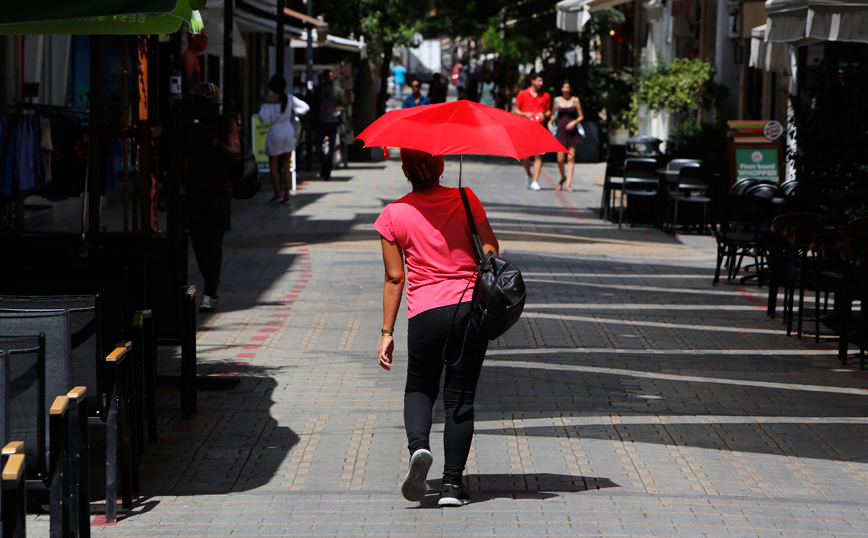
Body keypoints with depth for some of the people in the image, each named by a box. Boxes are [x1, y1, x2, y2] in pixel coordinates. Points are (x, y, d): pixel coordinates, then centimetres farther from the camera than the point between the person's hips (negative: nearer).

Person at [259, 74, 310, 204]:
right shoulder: (289, 98, 0)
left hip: (275, 132, -5)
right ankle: (286, 196, 6)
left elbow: (265, 118, -17)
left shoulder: (269, 100, -15)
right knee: (286, 166, 8)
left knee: (273, 165, 7)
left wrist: (262, 107, -1)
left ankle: (278, 194, 0)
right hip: (289, 131, 5)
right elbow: (305, 107, 7)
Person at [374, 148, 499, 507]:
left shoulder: (394, 215, -1)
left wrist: (387, 332, 5)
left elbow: (395, 279, 0)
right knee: (460, 397, 8)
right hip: (470, 307, 1)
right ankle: (453, 485, 6)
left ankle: (418, 445, -12)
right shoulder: (465, 200, 1)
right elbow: (491, 250, -2)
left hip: (425, 315, -1)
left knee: (419, 388, 18)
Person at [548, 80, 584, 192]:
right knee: (560, 159, -4)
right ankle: (563, 178, 24)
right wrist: (550, 123, 0)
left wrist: (574, 122, -11)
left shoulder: (575, 100, 4)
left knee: (571, 158, -7)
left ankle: (568, 184, -7)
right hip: (560, 131, 1)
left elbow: (581, 116, 7)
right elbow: (553, 114, 18)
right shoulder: (557, 100, 8)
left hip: (572, 131, -1)